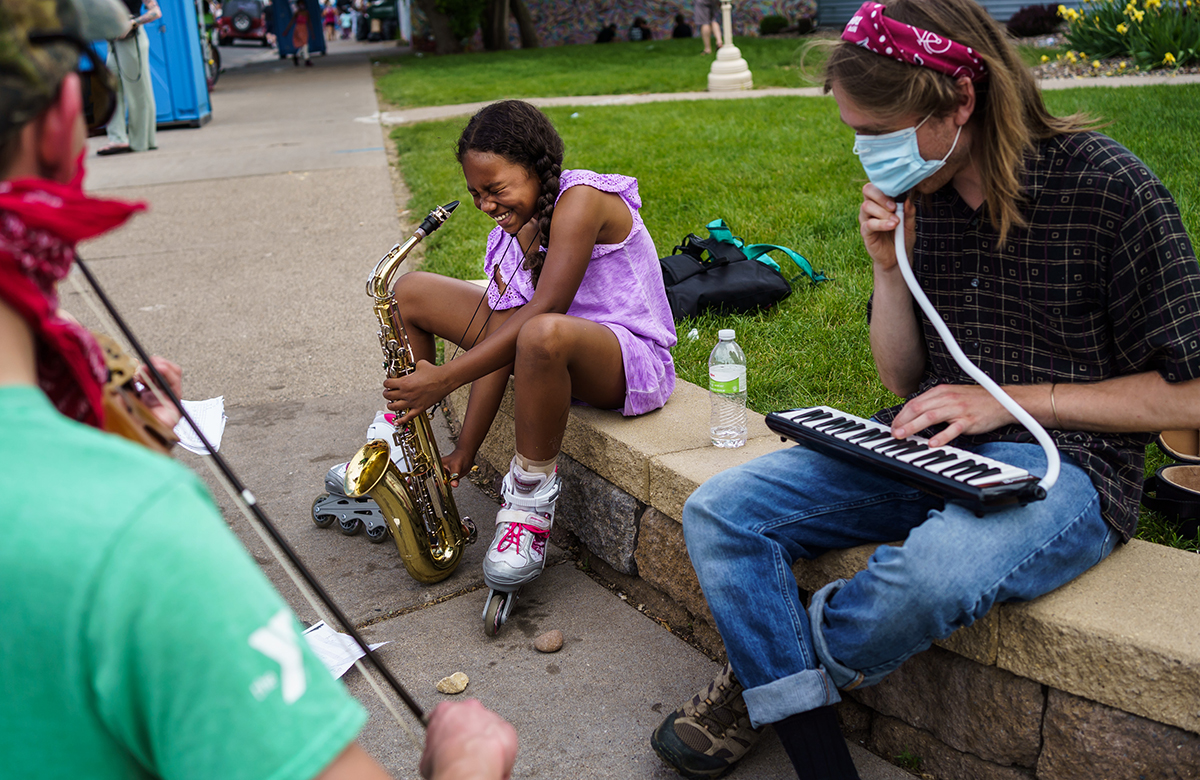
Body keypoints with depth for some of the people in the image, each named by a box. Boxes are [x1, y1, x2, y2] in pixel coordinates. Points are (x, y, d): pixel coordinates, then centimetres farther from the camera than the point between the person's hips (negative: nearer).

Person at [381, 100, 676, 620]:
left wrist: (445, 378, -29)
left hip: (631, 360, -9)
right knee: (410, 291, 7)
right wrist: (464, 451, -8)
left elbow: (544, 310, -29)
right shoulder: (514, 227, 4)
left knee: (542, 334, -45)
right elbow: (499, 338, -2)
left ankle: (532, 498, -23)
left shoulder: (580, 200, -21)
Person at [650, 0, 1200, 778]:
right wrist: (889, 268, -6)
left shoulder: (1107, 185, -12)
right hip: (928, 448, 6)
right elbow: (905, 381, 10)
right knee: (719, 511, -11)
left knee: (931, 576, -37)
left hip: (1063, 465, -5)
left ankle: (762, 681, -6)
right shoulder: (920, 193, 4)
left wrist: (1012, 399, -14)